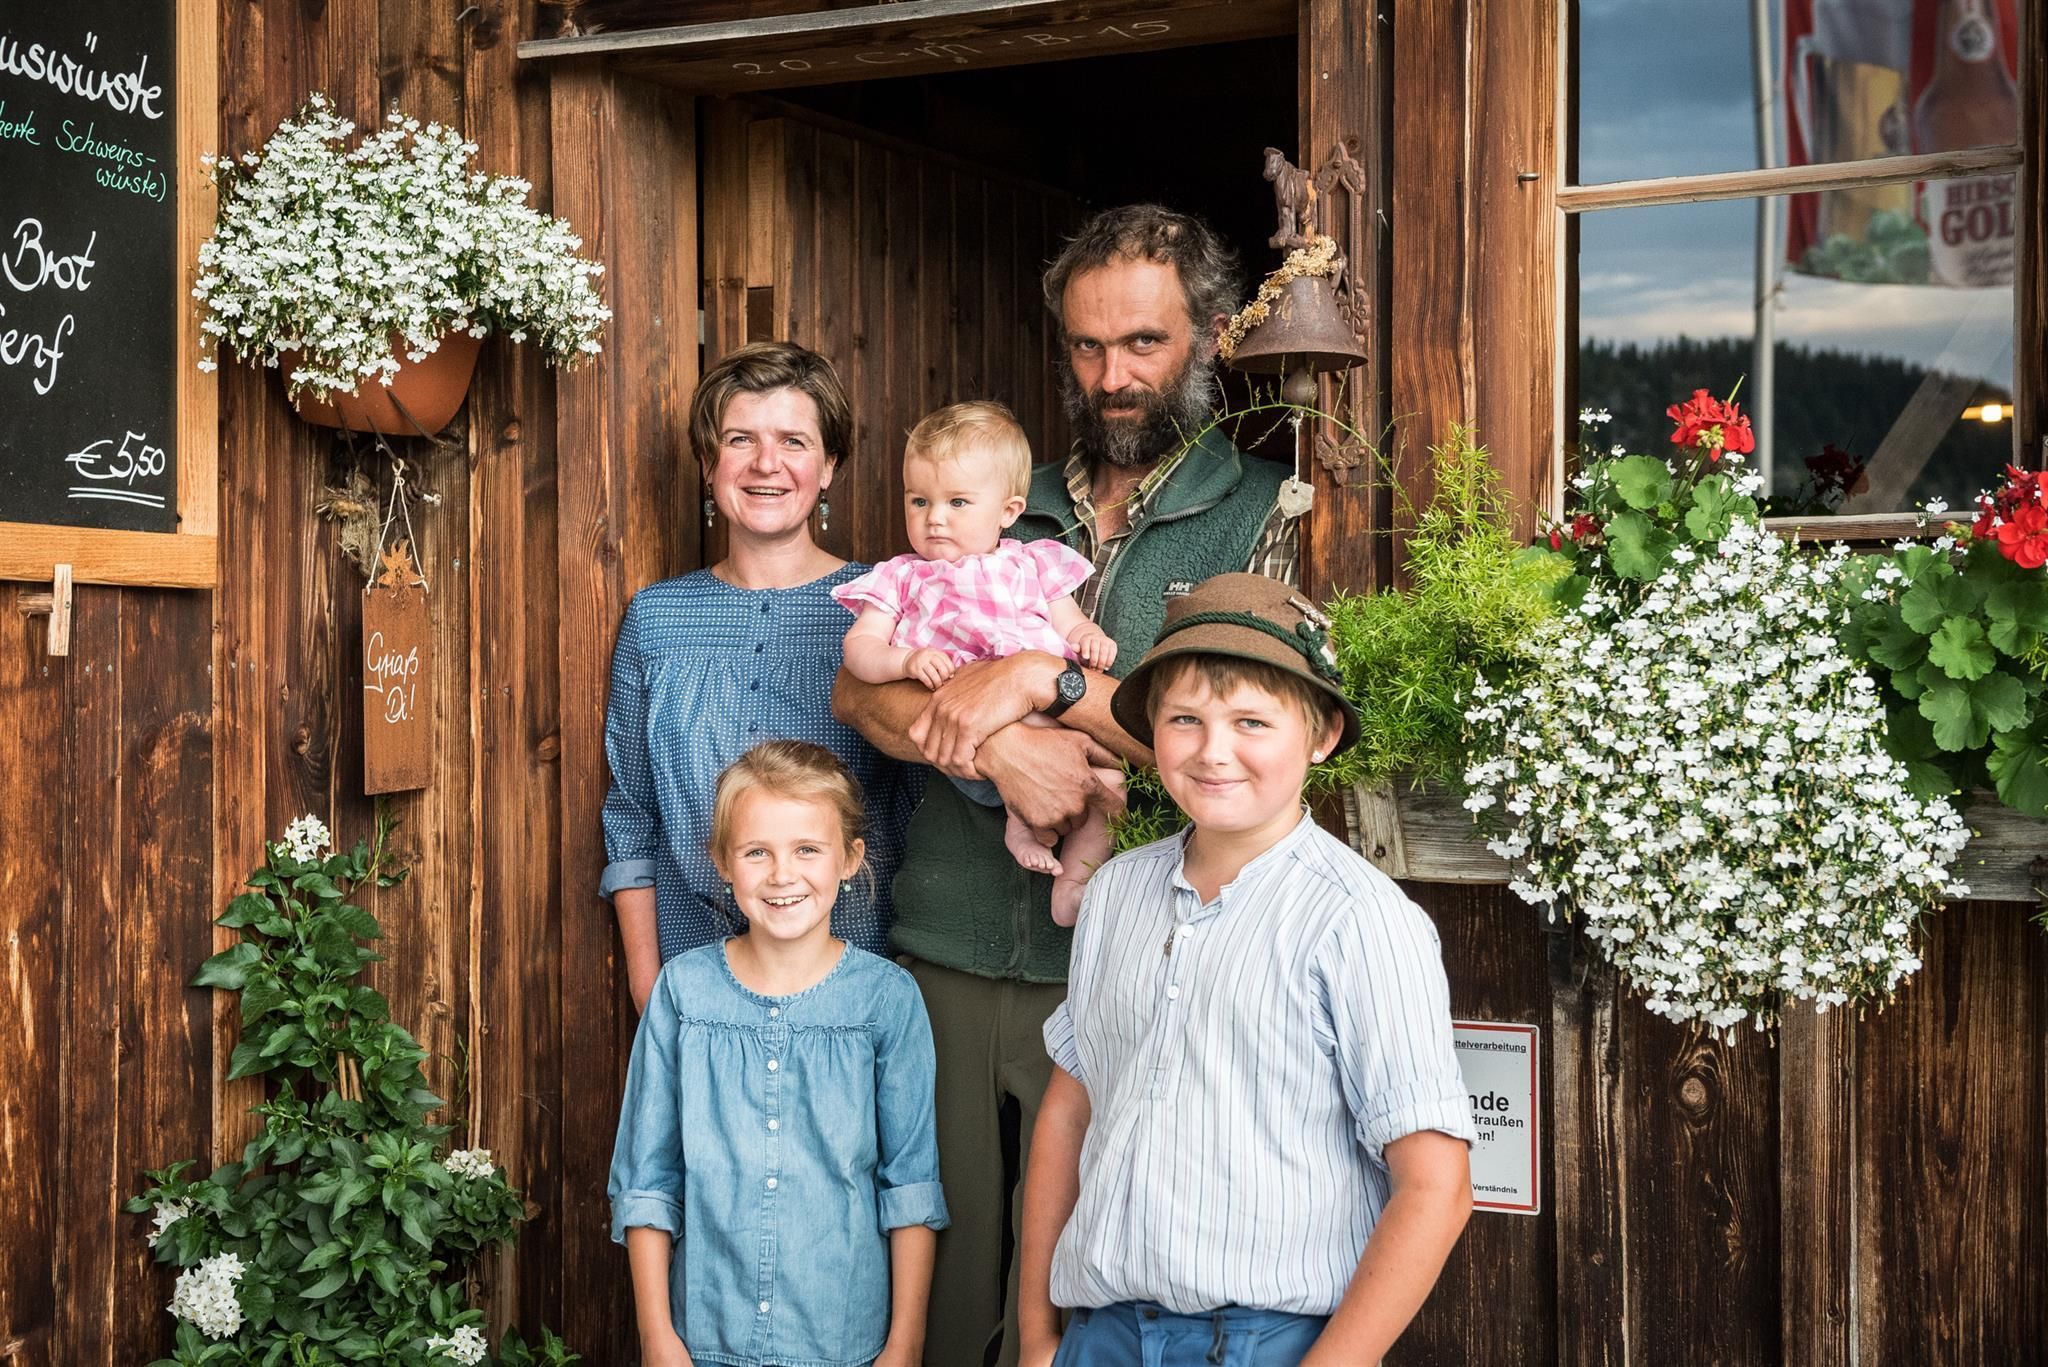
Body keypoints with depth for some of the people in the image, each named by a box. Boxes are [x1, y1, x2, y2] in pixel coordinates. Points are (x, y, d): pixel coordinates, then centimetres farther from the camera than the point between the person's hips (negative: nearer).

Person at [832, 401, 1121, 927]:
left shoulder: (1030, 564, 25)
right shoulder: (903, 578, 20)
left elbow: (1072, 625, 21)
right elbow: (859, 647, 9)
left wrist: (1091, 639, -4)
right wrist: (908, 661, -12)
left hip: (1056, 701, 4)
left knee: (1108, 777, -20)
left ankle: (1076, 878, -2)